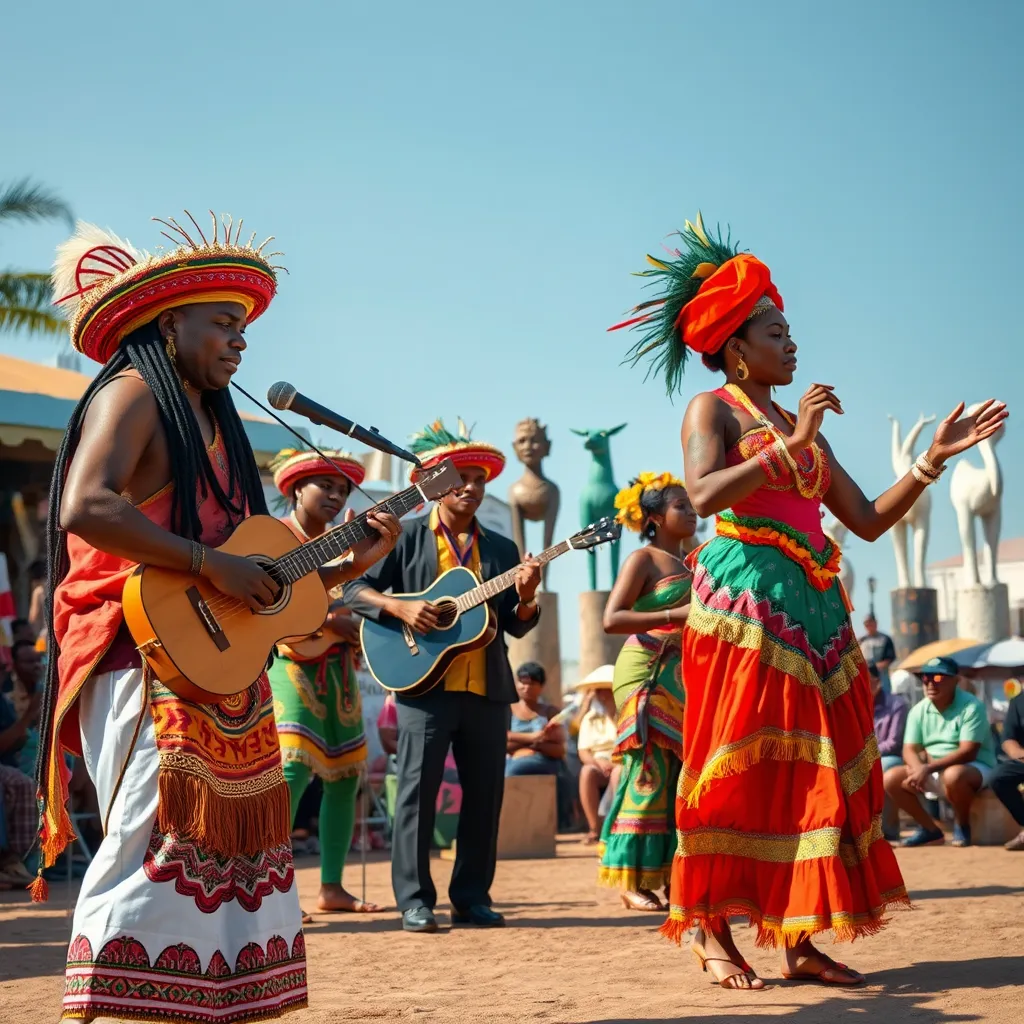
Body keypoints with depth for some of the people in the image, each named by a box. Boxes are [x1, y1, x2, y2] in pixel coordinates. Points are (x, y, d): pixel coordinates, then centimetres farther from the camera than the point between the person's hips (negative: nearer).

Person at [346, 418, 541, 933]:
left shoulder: (501, 549, 15)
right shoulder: (407, 538, 5)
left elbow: (516, 625, 11)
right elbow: (355, 589, 0)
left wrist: (525, 597, -10)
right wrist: (400, 607, -15)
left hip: (487, 687, 4)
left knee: (485, 794, 5)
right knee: (418, 788, -5)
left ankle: (472, 897, 14)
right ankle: (414, 900, 1)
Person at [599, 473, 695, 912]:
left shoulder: (688, 564, 19)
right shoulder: (644, 559, -3)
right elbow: (612, 619, -14)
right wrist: (674, 616, -20)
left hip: (682, 677, 8)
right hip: (648, 673, -8)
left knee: (680, 777, 5)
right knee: (649, 774, -10)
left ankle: (671, 878, 10)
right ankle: (632, 881, -7)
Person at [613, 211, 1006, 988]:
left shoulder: (804, 426, 21)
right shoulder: (714, 409, 1)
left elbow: (869, 520, 17)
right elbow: (704, 496, -19)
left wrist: (933, 460, 8)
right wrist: (789, 447, -23)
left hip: (812, 606, 7)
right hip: (746, 598, -7)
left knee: (814, 766, 2)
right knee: (739, 765, -9)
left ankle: (800, 939, 3)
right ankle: (713, 933, -3)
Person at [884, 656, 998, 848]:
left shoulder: (971, 707, -15)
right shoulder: (918, 710, 3)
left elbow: (968, 752, -23)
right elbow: (910, 750, -1)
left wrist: (929, 768, -30)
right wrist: (918, 769, -26)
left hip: (975, 767, -6)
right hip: (929, 772, 6)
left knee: (953, 775, -40)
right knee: (891, 779, -13)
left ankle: (962, 825, -11)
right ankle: (929, 830, 1)